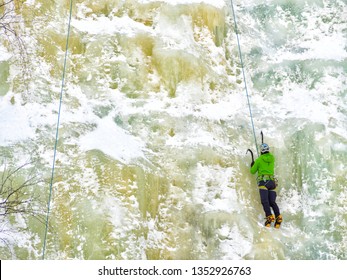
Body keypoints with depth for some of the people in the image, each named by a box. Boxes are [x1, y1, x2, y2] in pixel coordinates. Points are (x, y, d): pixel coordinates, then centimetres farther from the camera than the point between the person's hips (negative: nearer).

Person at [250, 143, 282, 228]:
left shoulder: (259, 159, 4)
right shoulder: (272, 158, 15)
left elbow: (253, 171, 12)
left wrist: (252, 165, 33)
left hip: (263, 181, -5)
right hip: (272, 181, 5)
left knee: (265, 201, -15)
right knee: (272, 201, 1)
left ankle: (269, 216, -32)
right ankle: (278, 216, -17)